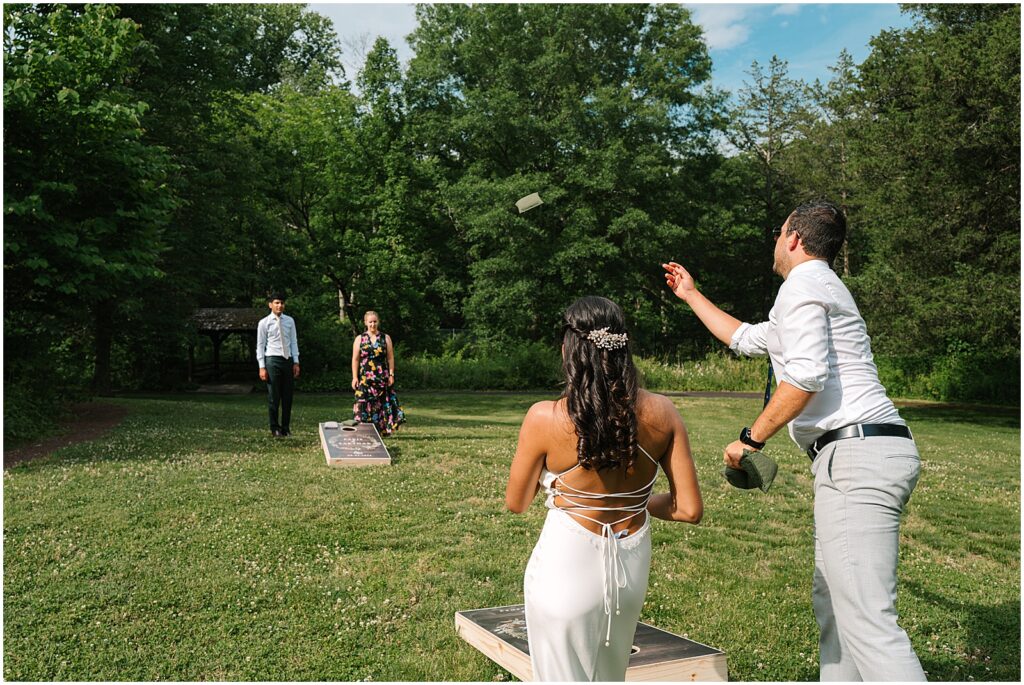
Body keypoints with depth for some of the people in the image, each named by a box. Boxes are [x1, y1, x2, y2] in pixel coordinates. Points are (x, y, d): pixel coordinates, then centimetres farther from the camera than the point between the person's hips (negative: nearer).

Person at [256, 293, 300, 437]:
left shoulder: (290, 321, 8)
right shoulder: (264, 323, -1)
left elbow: (294, 342, 10)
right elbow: (260, 345, -1)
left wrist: (296, 362, 4)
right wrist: (262, 367, -7)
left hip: (288, 360, 3)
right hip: (272, 360, -3)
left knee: (287, 396, 8)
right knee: (273, 397, 3)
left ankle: (286, 427, 20)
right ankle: (275, 428, 14)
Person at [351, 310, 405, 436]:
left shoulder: (386, 338, 7)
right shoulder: (359, 339, 6)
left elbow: (390, 358, 5)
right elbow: (355, 359, 3)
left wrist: (391, 375, -2)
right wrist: (355, 377, -4)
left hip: (382, 377, 1)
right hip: (365, 377, -1)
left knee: (382, 403, 1)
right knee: (365, 404, -3)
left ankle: (383, 430, 9)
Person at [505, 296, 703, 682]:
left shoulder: (545, 418, -19)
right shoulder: (661, 414, -10)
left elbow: (516, 504, -3)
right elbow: (690, 509, -5)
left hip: (566, 569, -4)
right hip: (632, 568, 5)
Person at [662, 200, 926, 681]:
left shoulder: (801, 284, -4)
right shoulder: (823, 288, 28)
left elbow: (806, 374, -19)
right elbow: (746, 339, 39)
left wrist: (751, 438, -10)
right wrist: (691, 295, 48)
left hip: (855, 454, -11)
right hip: (877, 451, 11)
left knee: (868, 619, -14)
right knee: (833, 602, 17)